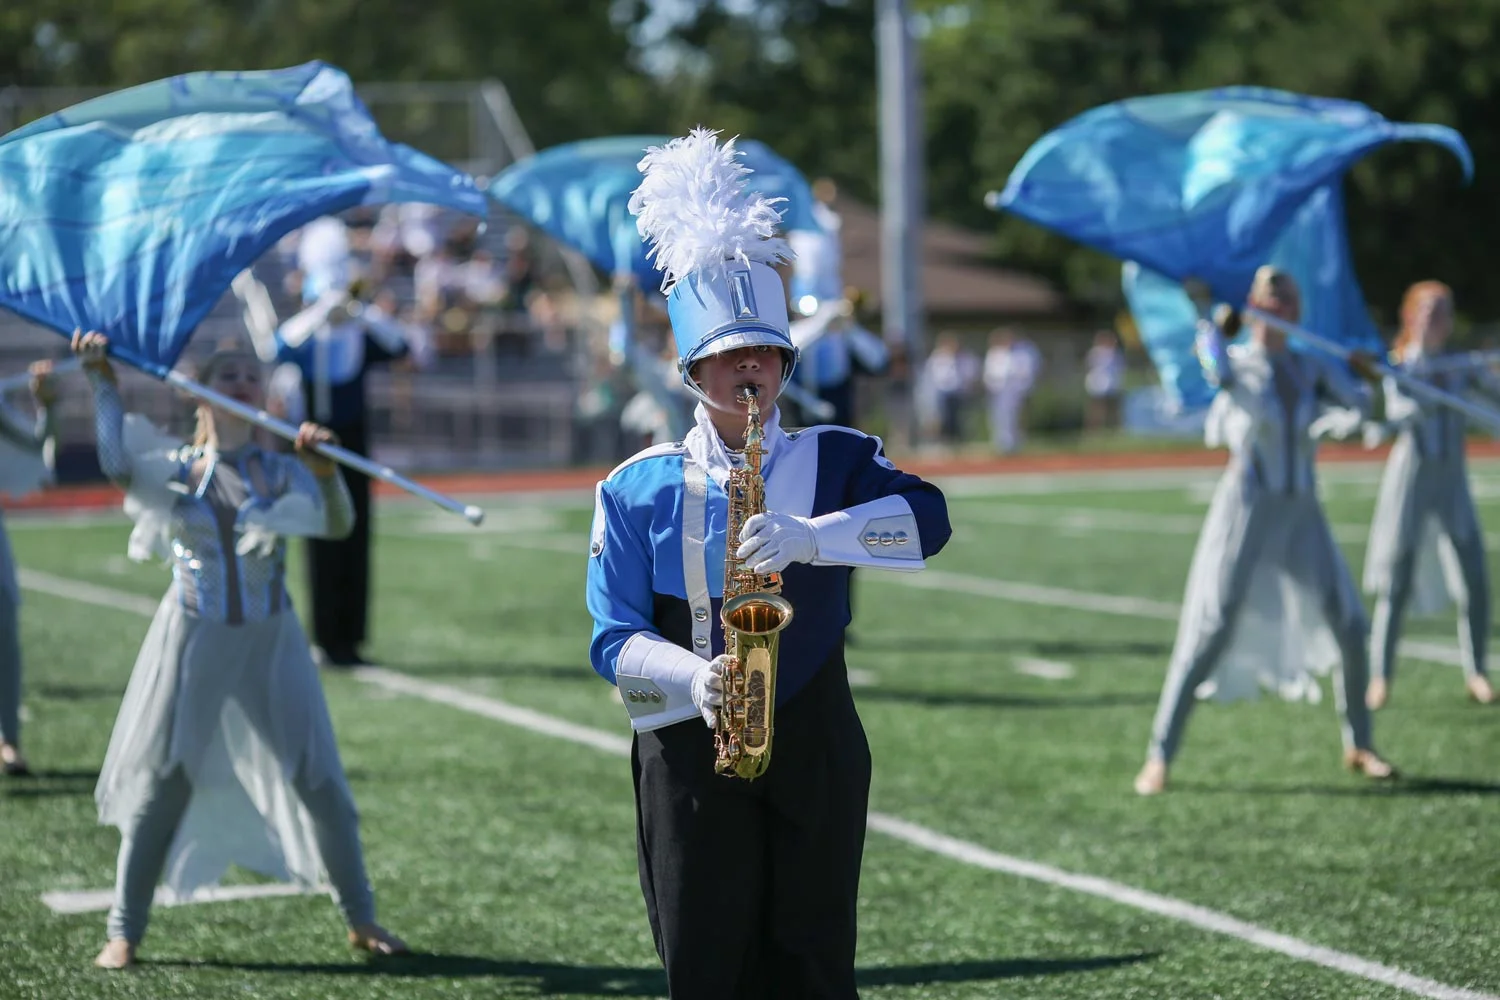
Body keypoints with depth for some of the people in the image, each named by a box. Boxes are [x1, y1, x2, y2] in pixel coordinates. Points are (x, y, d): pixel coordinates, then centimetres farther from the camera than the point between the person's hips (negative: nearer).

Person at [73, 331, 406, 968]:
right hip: (193, 641, -1)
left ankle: (361, 920, 15)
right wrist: (102, 380, -18)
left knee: (316, 780, 1)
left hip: (270, 642, 1)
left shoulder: (282, 473, 3)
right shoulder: (173, 469, 3)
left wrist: (323, 468, -32)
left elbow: (338, 524, -13)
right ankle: (123, 934, 10)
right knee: (159, 783, 1)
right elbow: (117, 463, -19)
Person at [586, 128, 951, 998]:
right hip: (691, 758, 0)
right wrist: (692, 678, -21)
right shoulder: (637, 490, 3)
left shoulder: (835, 461, 4)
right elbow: (614, 637, -1)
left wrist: (810, 537, -30)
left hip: (817, 755, 0)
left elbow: (927, 518, -16)